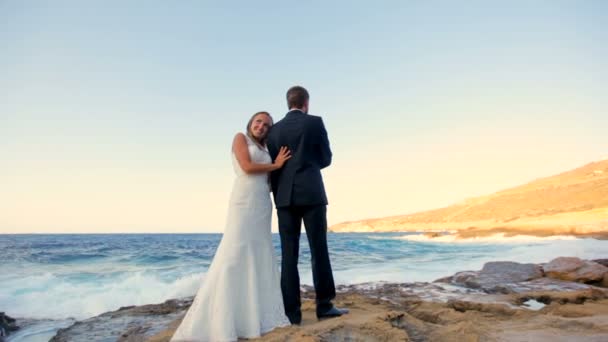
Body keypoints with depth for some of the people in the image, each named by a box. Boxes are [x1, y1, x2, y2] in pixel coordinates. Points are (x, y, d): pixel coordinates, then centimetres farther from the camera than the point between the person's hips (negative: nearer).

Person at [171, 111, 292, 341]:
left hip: (262, 205, 8)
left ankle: (254, 314, 9)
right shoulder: (240, 138, 4)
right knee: (234, 255, -12)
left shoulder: (264, 151, 22)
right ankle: (216, 320, -9)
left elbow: (269, 182, 17)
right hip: (244, 202, -7)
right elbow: (247, 167, -10)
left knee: (260, 257, 4)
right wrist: (276, 165, 0)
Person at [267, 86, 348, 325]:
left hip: (285, 197, 3)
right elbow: (326, 159, 6)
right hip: (311, 194, -3)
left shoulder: (274, 130, 11)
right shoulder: (315, 122, 2)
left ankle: (292, 312, 3)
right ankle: (324, 305, 7)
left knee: (288, 254, 2)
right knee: (319, 250, 3)